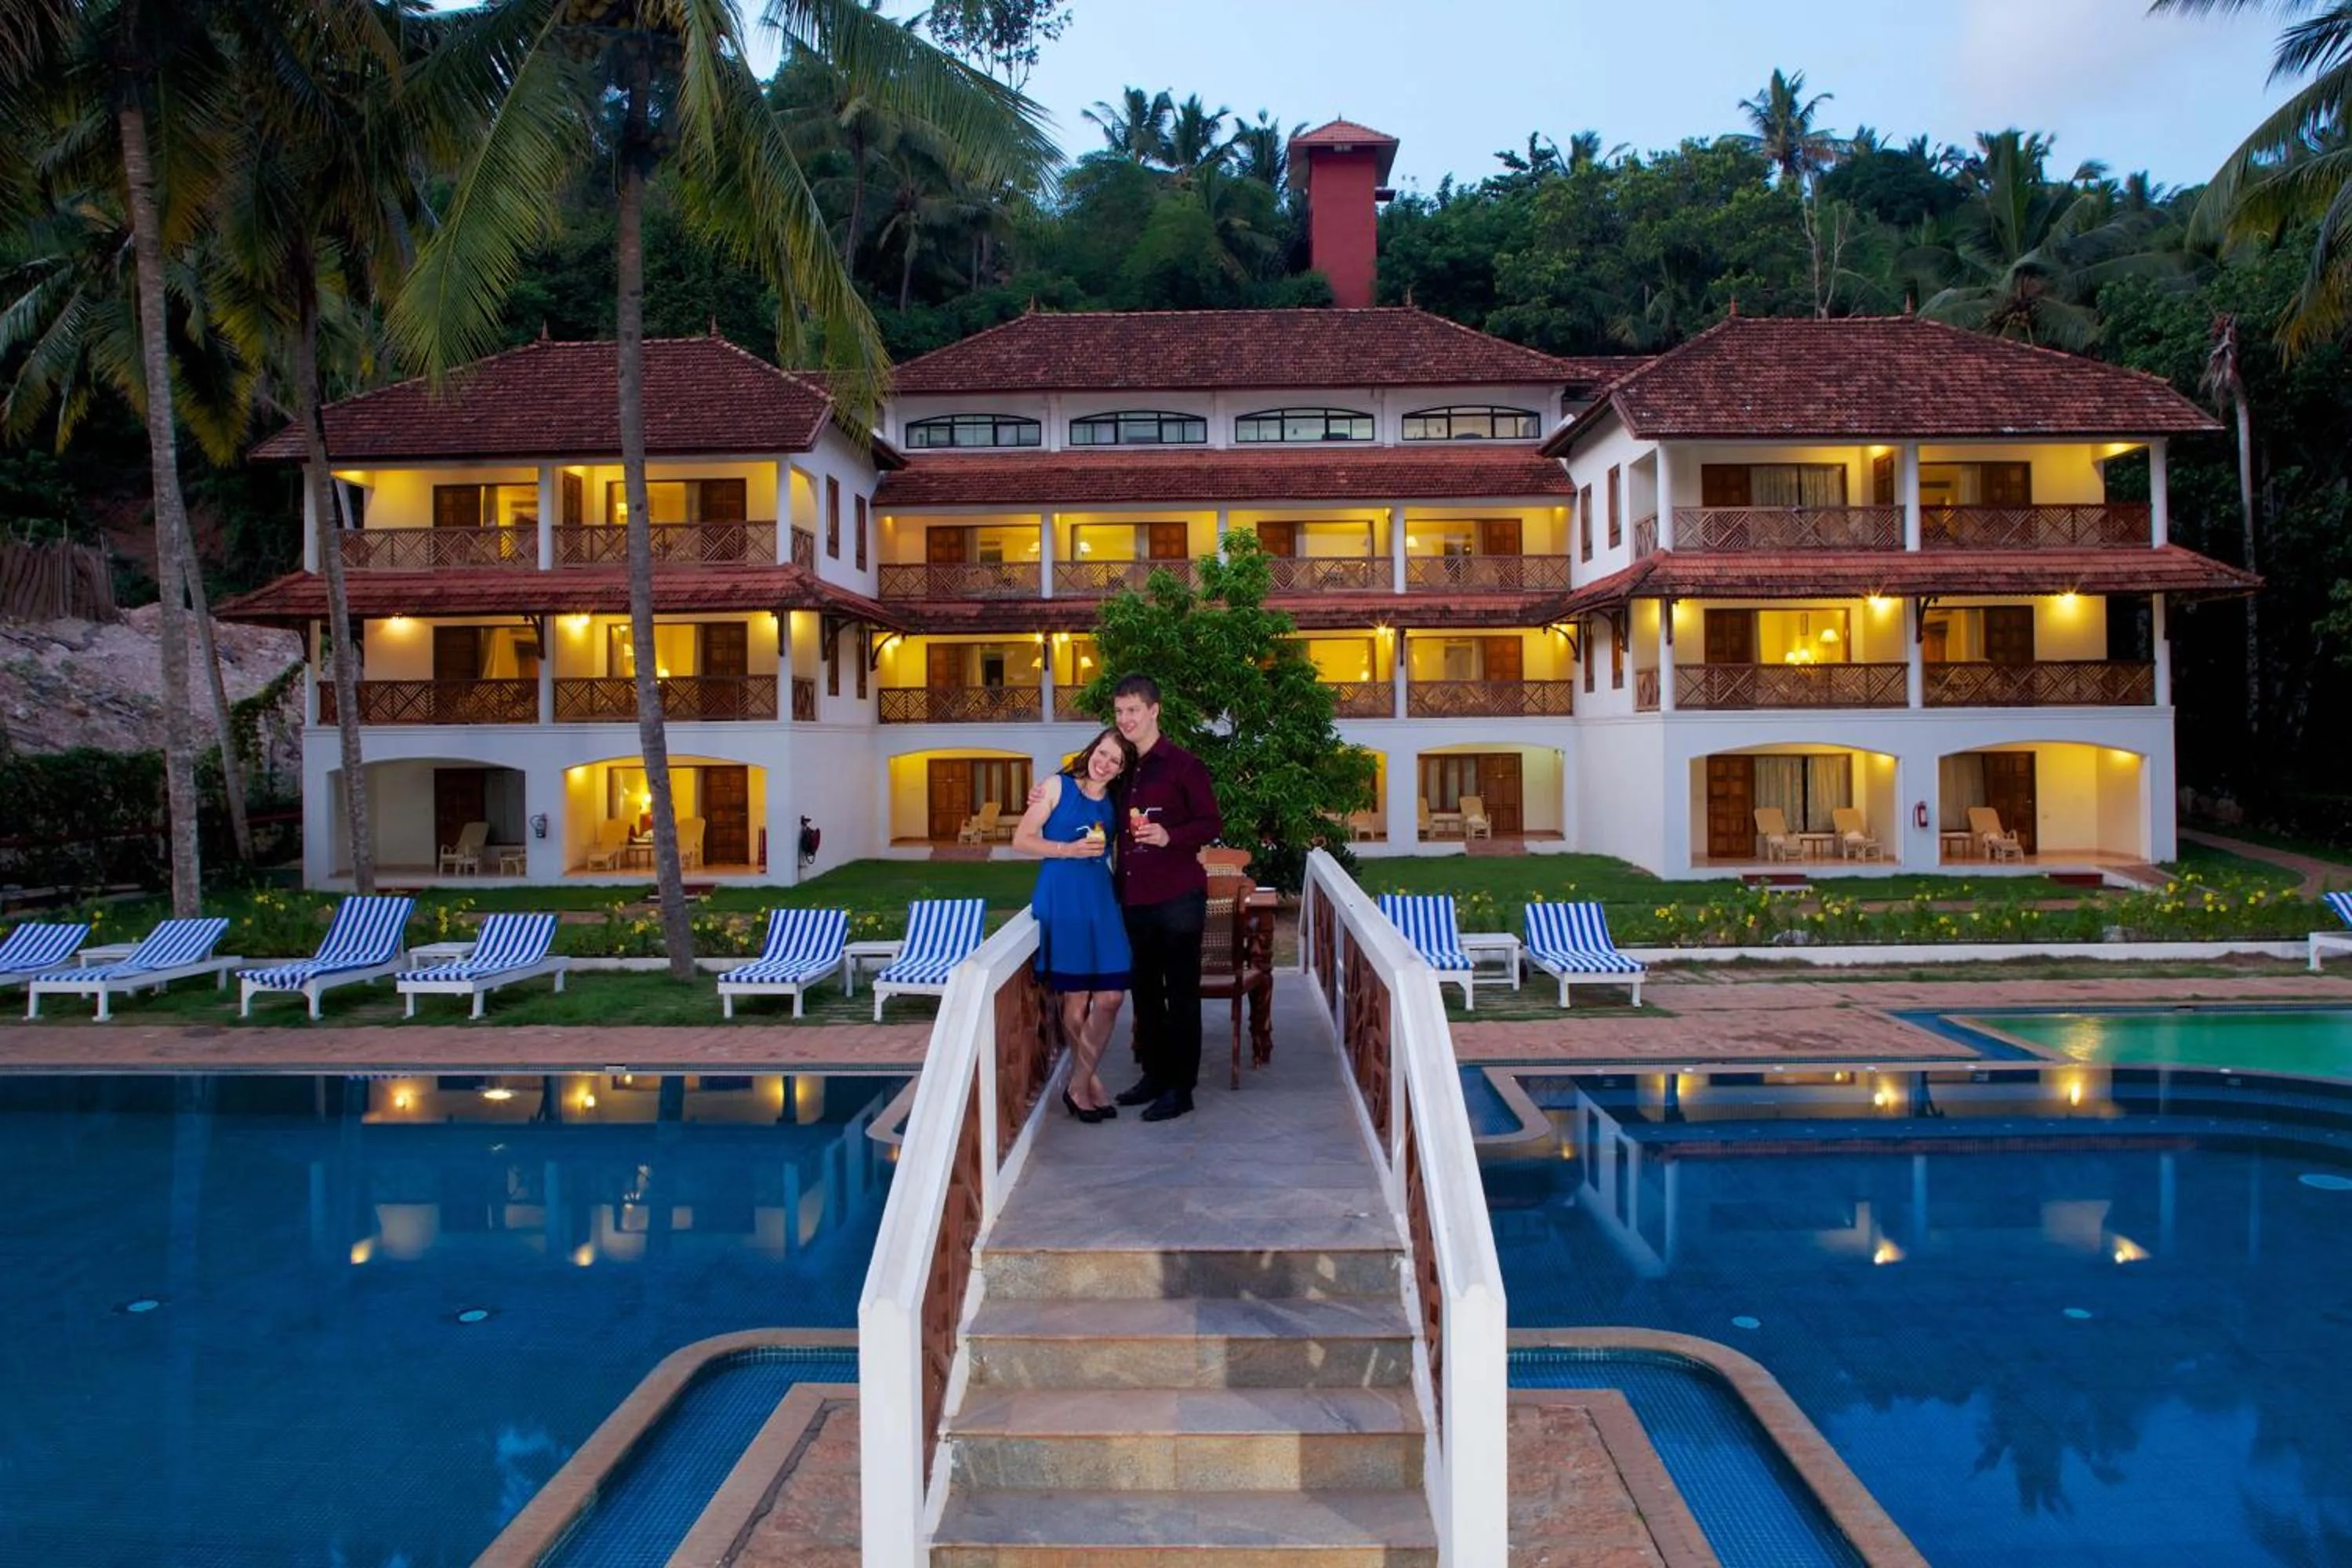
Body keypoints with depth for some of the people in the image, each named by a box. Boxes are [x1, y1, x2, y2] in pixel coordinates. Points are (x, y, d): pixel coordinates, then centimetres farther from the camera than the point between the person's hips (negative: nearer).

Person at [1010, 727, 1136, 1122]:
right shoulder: (1058, 787, 1)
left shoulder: (1113, 803, 13)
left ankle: (1079, 1085, 10)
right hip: (1061, 900, -5)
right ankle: (1088, 1082, 17)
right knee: (1075, 999, 0)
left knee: (1110, 997, -3)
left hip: (1101, 900, 5)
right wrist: (1069, 849, -13)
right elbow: (1022, 840, -2)